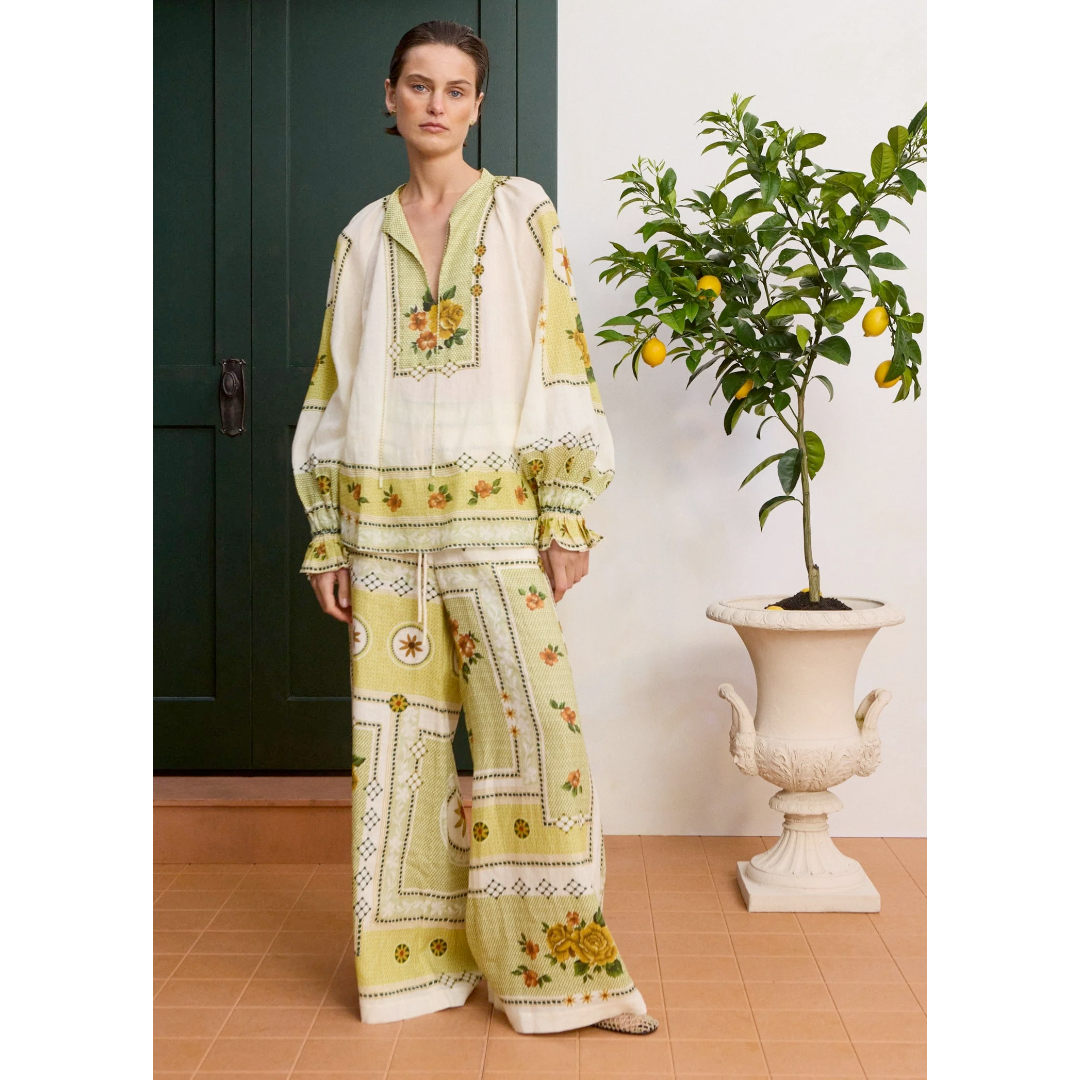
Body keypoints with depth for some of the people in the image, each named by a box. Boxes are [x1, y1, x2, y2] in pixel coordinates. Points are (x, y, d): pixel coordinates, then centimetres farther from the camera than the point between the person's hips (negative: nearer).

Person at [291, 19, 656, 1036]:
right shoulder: (363, 236, 12)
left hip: (495, 514, -3)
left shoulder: (524, 214, 4)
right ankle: (415, 958, 19)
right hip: (384, 521, 3)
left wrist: (567, 515, -8)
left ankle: (567, 963, 5)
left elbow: (562, 361, -1)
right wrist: (327, 536, 6)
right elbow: (335, 384, 12)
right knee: (397, 732, 6)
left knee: (536, 725, -8)